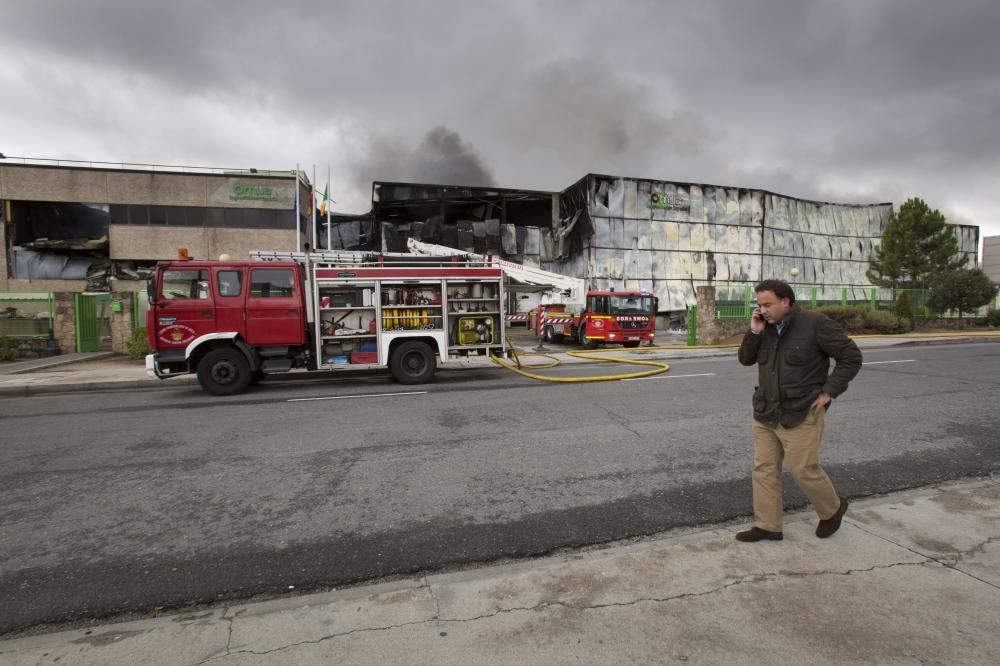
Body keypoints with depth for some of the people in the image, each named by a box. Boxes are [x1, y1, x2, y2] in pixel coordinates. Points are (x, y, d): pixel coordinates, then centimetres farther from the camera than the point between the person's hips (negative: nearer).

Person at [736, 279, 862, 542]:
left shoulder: (815, 324, -12)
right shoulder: (765, 328, 7)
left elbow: (851, 357, -8)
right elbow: (746, 359, 7)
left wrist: (828, 391, -12)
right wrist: (754, 332, -8)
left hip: (801, 415, -6)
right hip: (765, 414, 6)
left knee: (804, 469, 2)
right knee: (764, 468, 7)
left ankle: (833, 509, 33)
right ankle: (767, 526, 18)